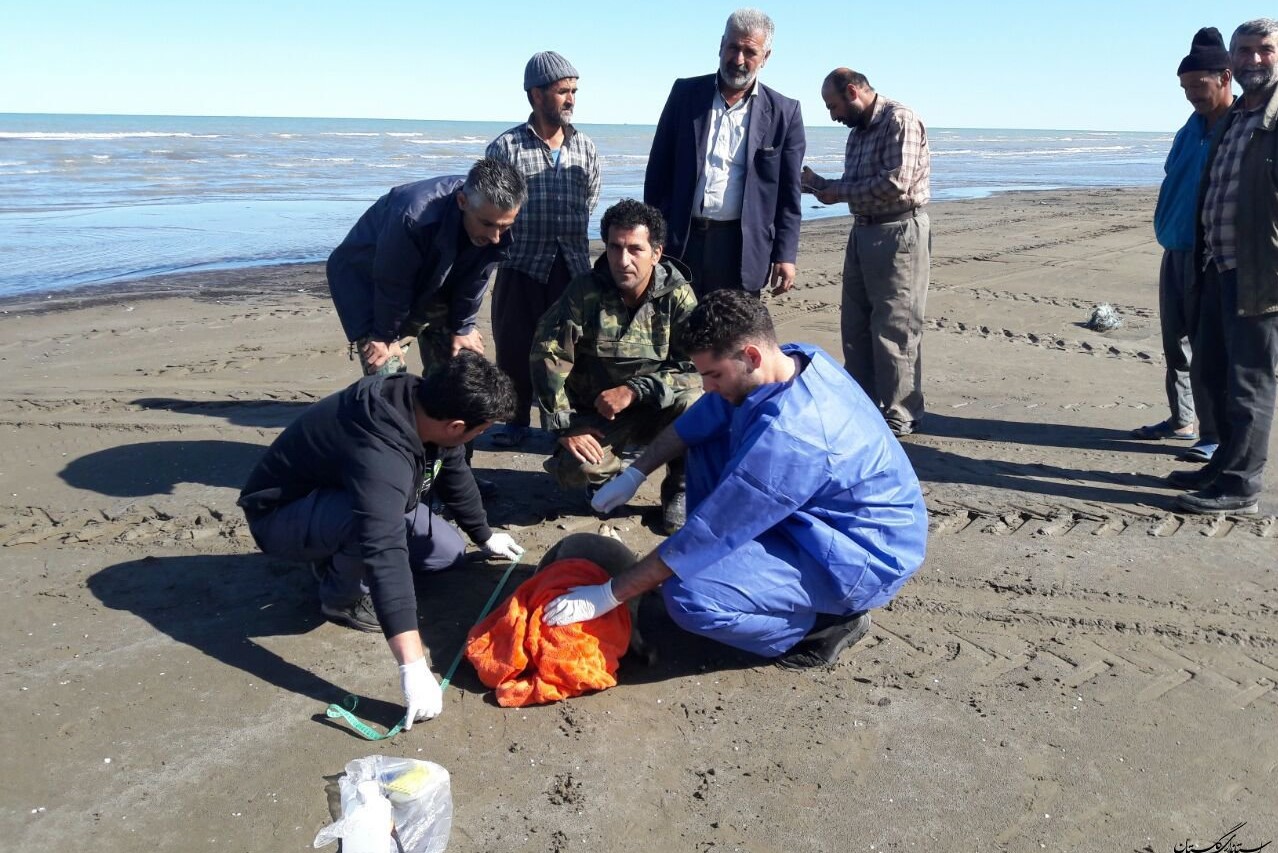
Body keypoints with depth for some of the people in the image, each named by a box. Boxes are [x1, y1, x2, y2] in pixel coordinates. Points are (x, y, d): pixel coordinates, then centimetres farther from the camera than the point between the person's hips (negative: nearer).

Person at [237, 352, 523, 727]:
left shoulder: (422, 404, -15)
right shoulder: (380, 452, -41)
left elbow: (454, 474, 6)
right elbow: (386, 553, -50)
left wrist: (484, 535, 21)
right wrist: (414, 668, -54)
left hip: (347, 498, 8)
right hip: (281, 514, -8)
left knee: (448, 553, 2)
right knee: (376, 527, -37)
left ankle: (342, 558, 14)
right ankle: (342, 599, -9)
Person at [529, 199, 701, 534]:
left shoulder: (678, 296, -12)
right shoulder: (585, 292, -13)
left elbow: (695, 367, -17)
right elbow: (547, 357, -14)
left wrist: (633, 390, -27)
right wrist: (564, 427, -17)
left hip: (656, 407, 0)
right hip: (594, 415, 0)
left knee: (692, 402, -31)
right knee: (576, 470, -28)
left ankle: (679, 488, -4)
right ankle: (611, 474, 12)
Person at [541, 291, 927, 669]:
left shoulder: (786, 438, -34)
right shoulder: (791, 359, -7)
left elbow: (704, 535, -27)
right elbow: (695, 424, 8)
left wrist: (606, 597, -19)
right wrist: (633, 474, 5)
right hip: (818, 514, 9)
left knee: (689, 597, -26)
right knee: (706, 447, 12)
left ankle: (829, 622, -5)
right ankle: (744, 565, 15)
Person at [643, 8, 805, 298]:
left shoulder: (784, 112, 1)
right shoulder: (686, 93, 5)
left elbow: (788, 194, 2)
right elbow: (659, 168, 7)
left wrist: (784, 255, -4)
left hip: (742, 248, -1)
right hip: (680, 241, 1)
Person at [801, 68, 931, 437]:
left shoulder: (900, 120, -12)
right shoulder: (858, 131, 15)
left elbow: (896, 183, -23)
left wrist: (840, 191, -13)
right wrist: (814, 181, 3)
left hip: (898, 233, -9)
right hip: (863, 233, 9)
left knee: (894, 330, -4)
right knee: (855, 326, 12)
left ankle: (898, 416, 6)